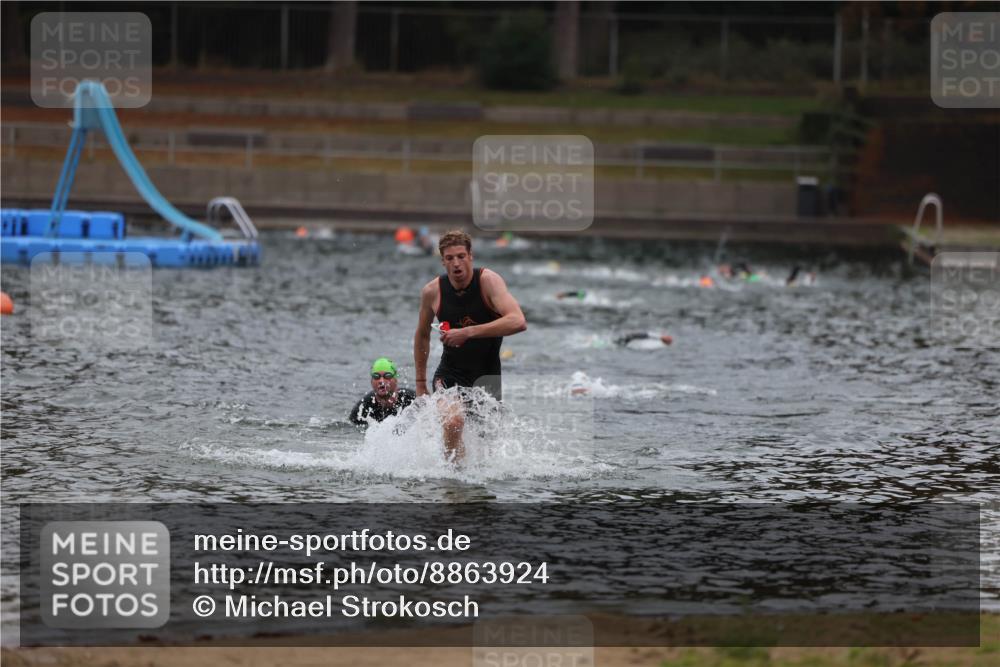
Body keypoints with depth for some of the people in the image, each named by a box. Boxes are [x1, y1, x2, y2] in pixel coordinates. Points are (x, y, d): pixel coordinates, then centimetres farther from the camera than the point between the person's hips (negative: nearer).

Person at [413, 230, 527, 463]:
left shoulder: (489, 281, -17)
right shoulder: (432, 292, -7)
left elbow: (518, 322, -32)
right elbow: (422, 336, 12)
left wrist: (467, 332, -37)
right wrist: (420, 384, 16)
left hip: (487, 375, 0)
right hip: (450, 373, 0)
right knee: (453, 421, -30)